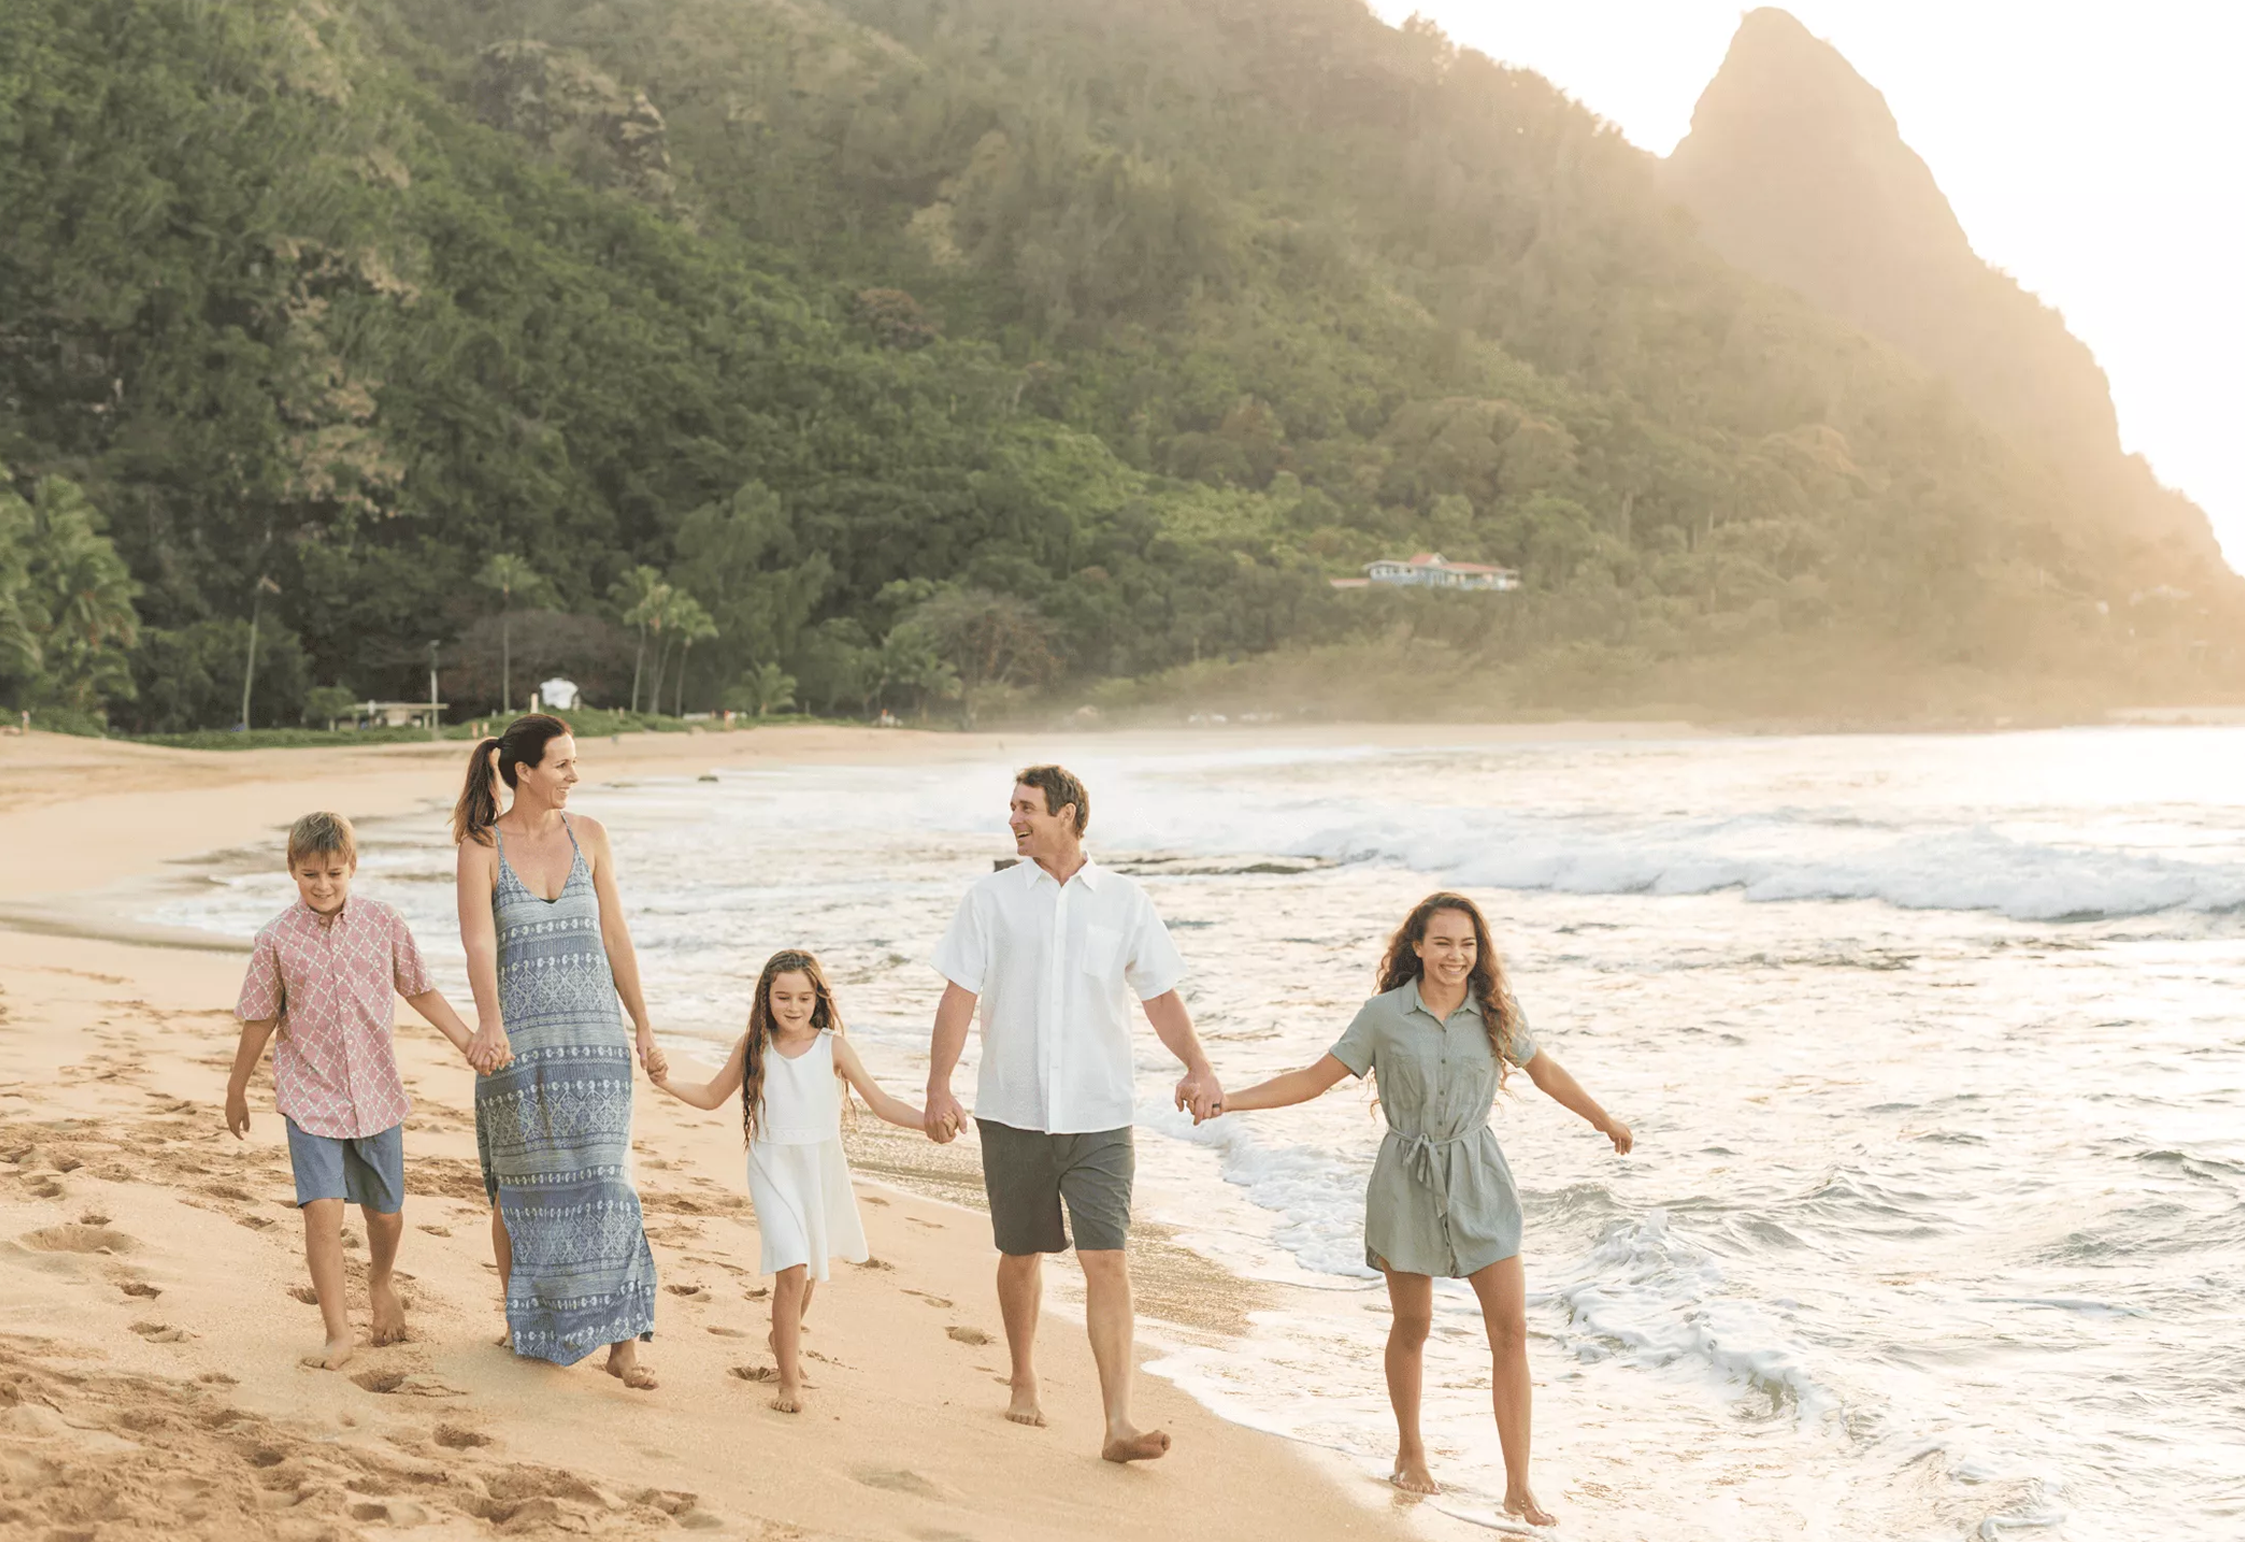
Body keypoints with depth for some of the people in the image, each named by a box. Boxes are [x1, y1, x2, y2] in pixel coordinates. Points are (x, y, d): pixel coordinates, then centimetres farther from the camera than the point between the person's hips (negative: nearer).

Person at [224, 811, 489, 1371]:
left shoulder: (384, 923, -3)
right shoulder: (277, 939, -6)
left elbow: (420, 991, 8)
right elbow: (260, 1020, 5)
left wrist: (468, 1042, 0)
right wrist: (236, 1089, 13)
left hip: (376, 1094, 2)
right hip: (311, 1098, -2)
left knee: (385, 1211, 14)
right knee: (323, 1210, -14)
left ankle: (381, 1284, 45)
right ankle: (339, 1334, -4)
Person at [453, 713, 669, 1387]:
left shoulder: (588, 835, 6)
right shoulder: (481, 847, -4)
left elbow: (615, 936, 9)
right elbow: (478, 941, -18)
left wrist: (643, 1027, 8)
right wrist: (489, 1021, -34)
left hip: (593, 1034, 2)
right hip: (519, 1040, -1)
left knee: (603, 1181, -5)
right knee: (519, 1189, 10)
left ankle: (622, 1343, -4)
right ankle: (521, 1322, 29)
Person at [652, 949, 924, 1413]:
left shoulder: (832, 1047, -6)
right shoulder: (753, 1048, -3)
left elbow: (881, 1103, -5)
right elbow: (711, 1096, 12)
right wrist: (666, 1083, -3)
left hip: (821, 1169, 1)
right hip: (773, 1170, -1)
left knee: (808, 1270, 17)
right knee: (791, 1270, -15)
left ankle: (784, 1337, 47)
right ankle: (790, 1381, -7)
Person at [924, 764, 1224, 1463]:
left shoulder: (1124, 901, 3)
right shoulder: (991, 899, 3)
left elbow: (1161, 996, 6)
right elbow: (959, 995, 1)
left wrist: (1198, 1066, -10)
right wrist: (938, 1087, -7)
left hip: (1099, 1116, -1)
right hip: (1012, 1112, 1)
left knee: (1106, 1261, -10)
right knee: (1021, 1254, 14)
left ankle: (1119, 1425, -10)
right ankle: (1024, 1379, 38)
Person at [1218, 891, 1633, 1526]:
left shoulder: (1496, 1011, -1)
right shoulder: (1384, 1015, -6)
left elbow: (1546, 1072, 15)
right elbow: (1315, 1079, -1)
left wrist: (1607, 1121, 26)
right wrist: (1228, 1099, -9)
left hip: (1478, 1180, 1)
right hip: (1408, 1182, -1)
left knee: (1511, 1329, -6)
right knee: (1412, 1326, 11)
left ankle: (1518, 1490, 0)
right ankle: (1409, 1452, 36)